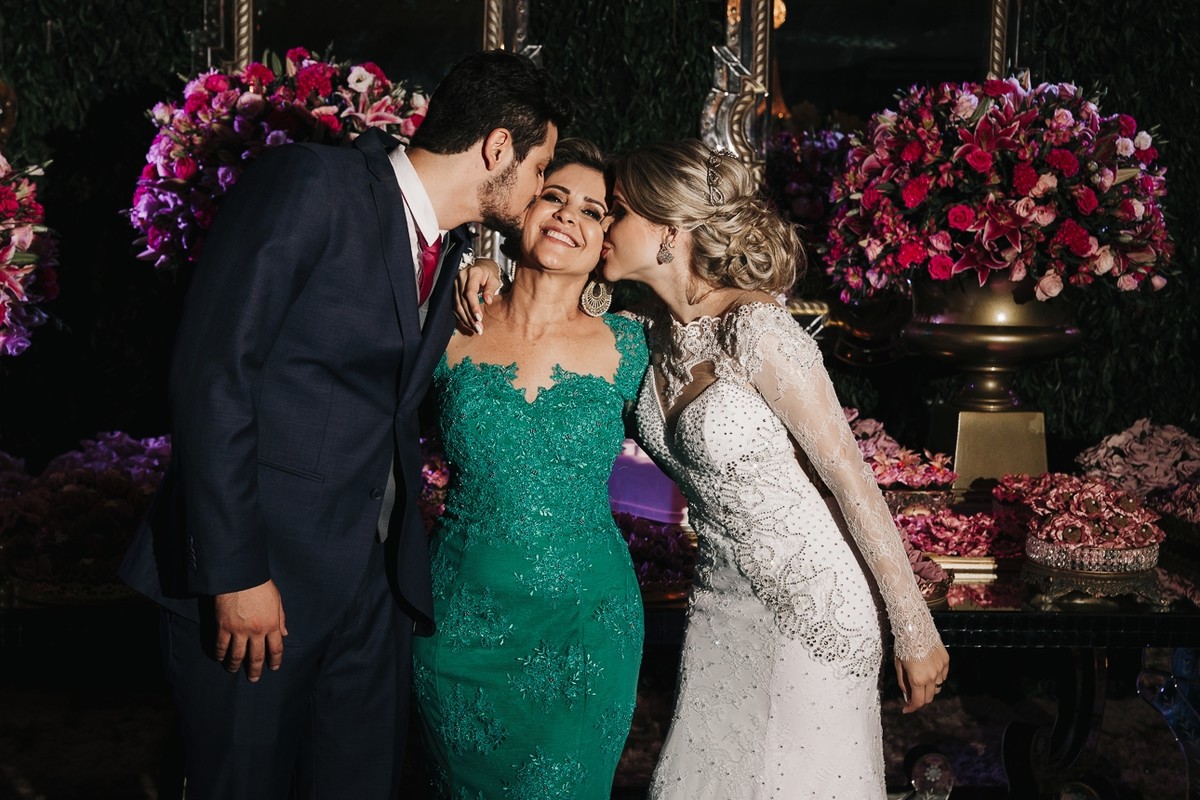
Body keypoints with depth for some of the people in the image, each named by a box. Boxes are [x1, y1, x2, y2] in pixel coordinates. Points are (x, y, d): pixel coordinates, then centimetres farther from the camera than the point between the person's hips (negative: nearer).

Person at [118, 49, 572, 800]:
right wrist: (236, 570, -19)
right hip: (258, 577, -7)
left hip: (376, 585, 7)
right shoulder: (311, 184, -11)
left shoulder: (453, 251, 13)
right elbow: (213, 371, -16)